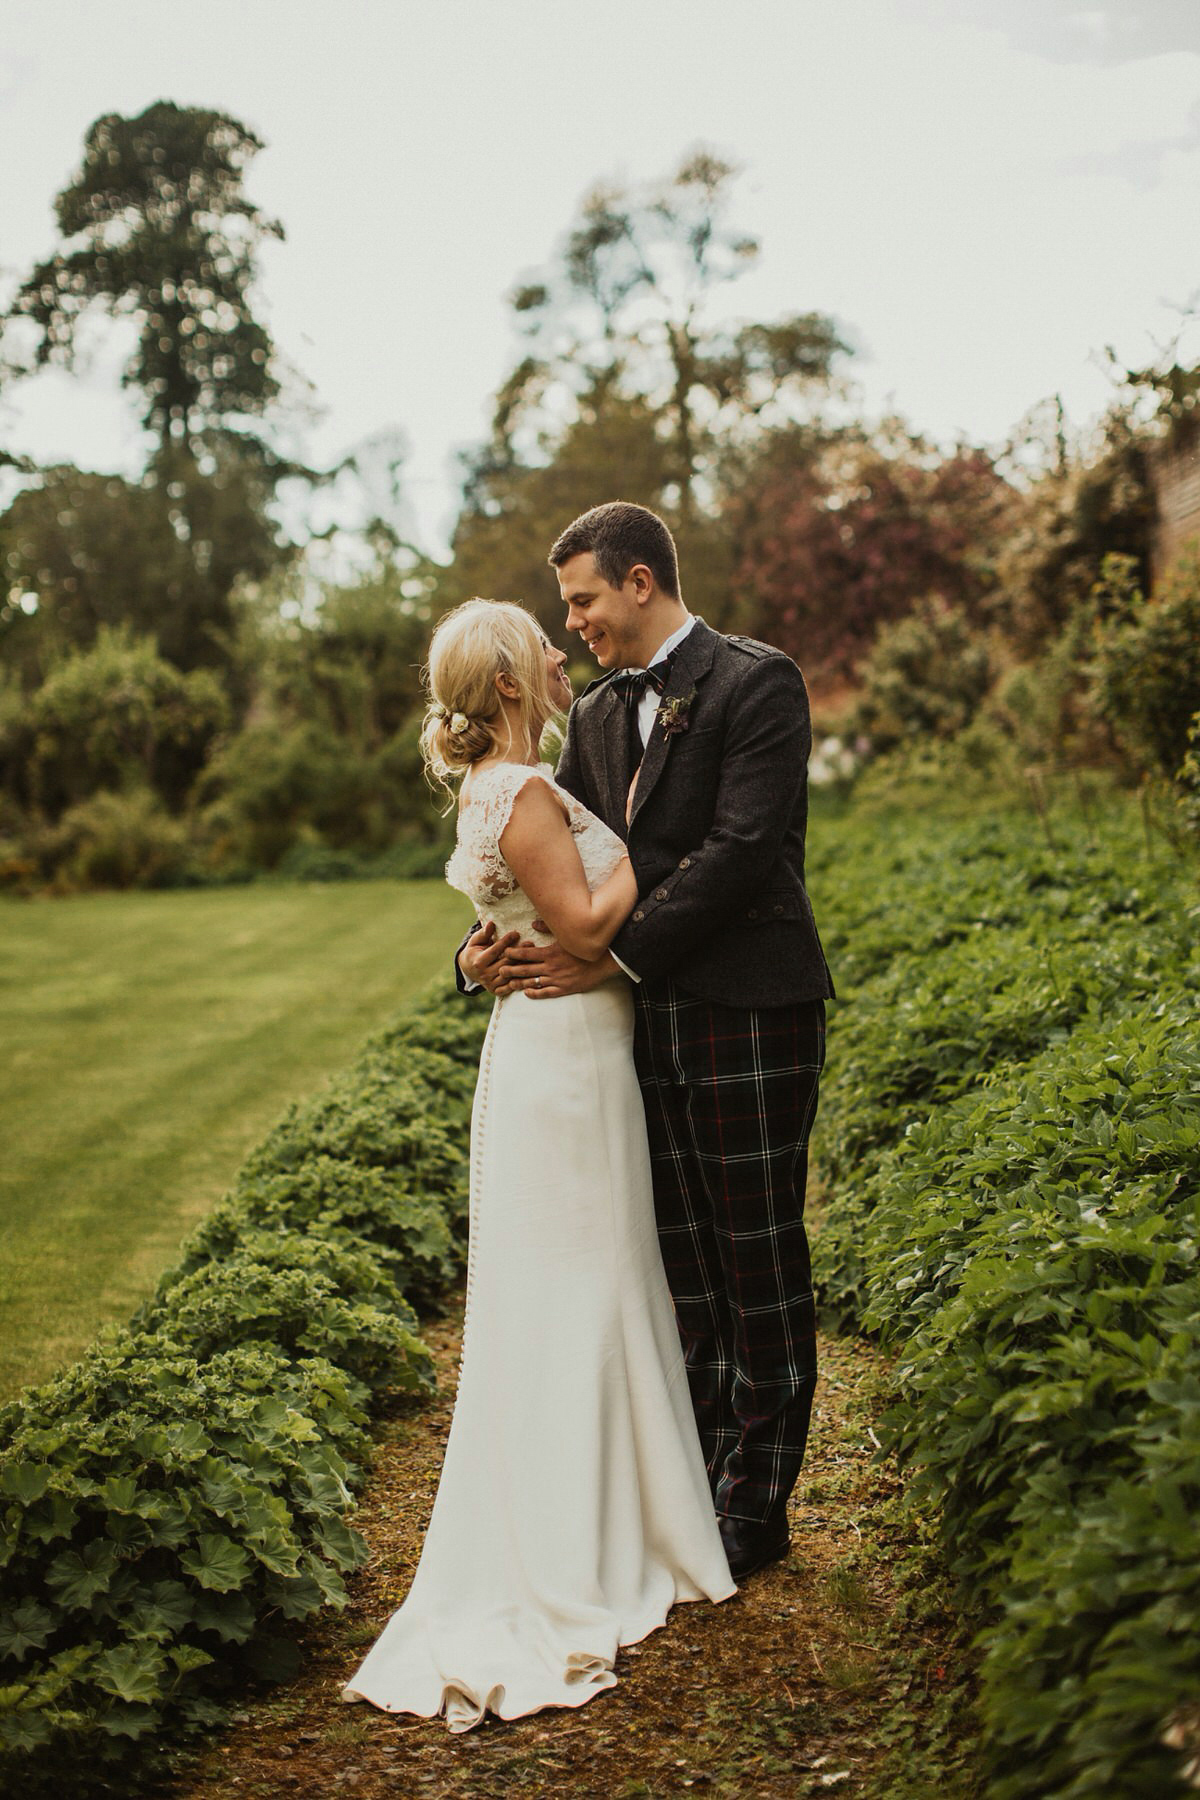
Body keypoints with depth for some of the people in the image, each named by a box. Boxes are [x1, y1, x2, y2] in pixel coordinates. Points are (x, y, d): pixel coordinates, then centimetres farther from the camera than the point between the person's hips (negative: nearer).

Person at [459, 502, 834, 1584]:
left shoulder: (758, 683, -7)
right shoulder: (599, 716, 15)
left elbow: (741, 849, -17)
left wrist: (613, 957, -18)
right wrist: (489, 945, -9)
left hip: (750, 1017, -7)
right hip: (650, 1021, 7)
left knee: (761, 1266, 5)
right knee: (684, 1270, 13)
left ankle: (756, 1509, 17)